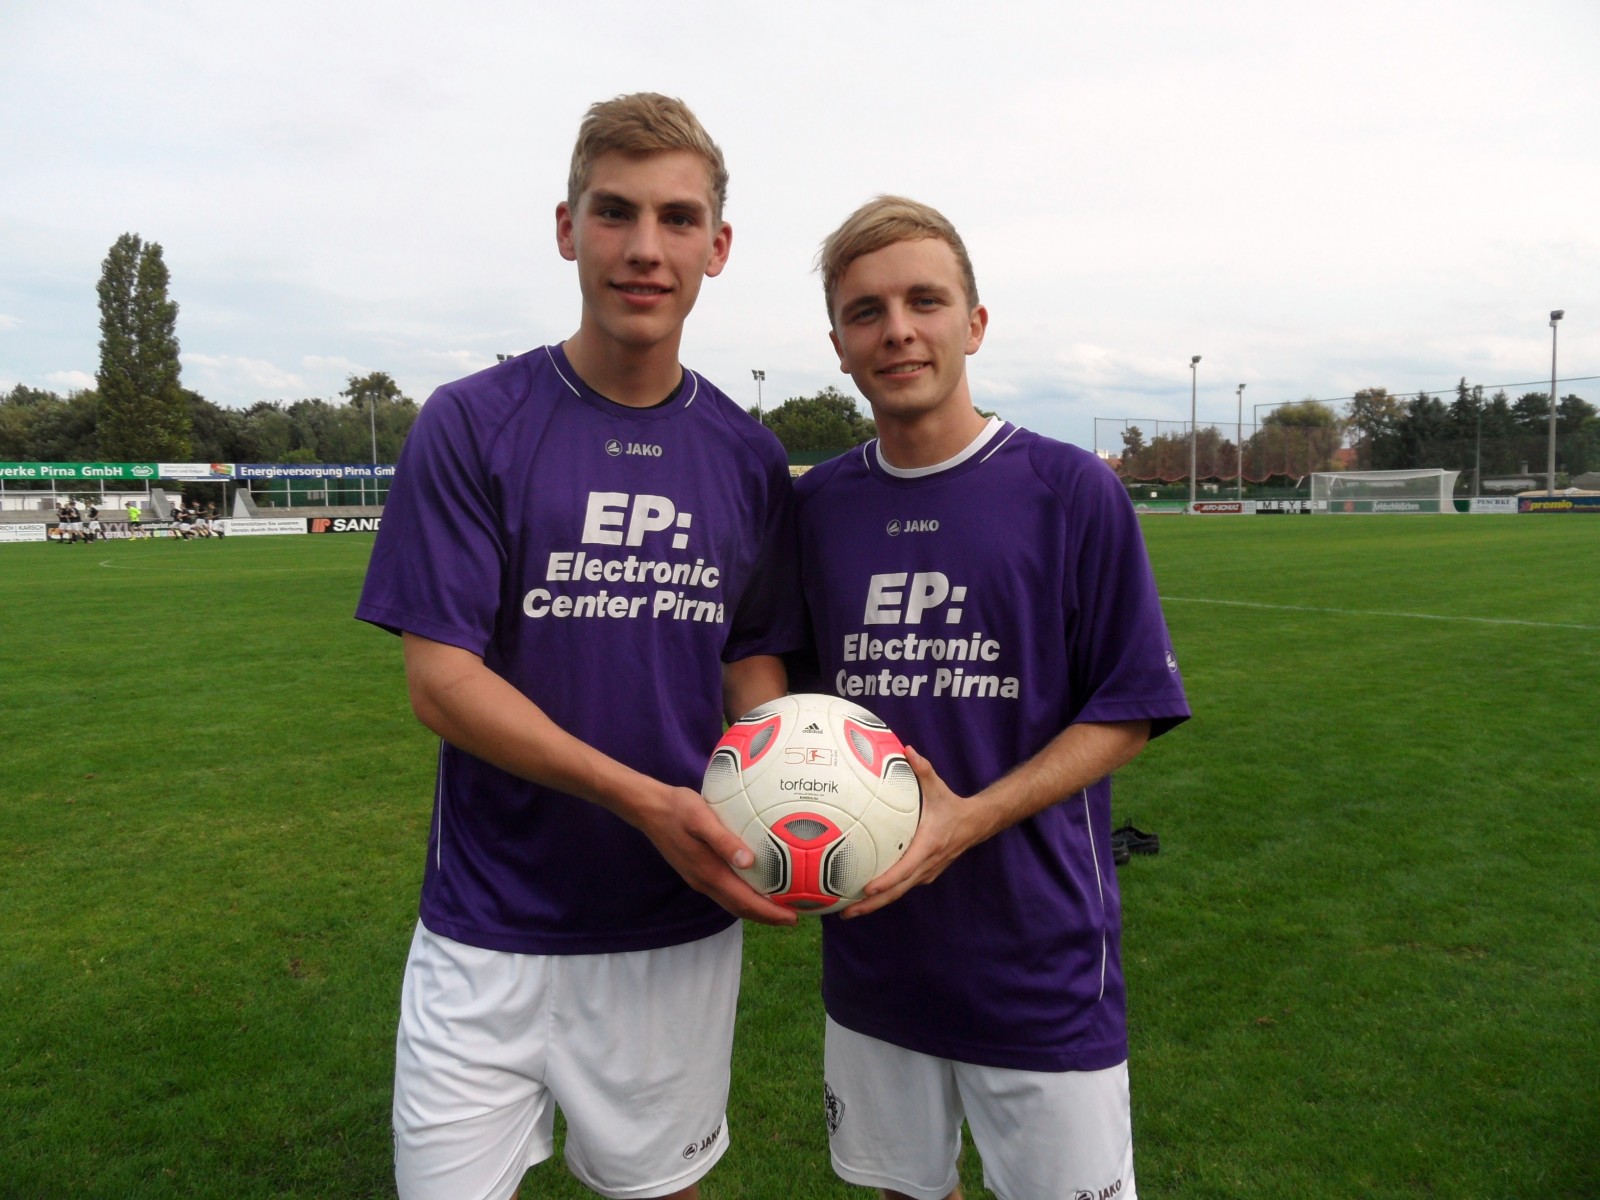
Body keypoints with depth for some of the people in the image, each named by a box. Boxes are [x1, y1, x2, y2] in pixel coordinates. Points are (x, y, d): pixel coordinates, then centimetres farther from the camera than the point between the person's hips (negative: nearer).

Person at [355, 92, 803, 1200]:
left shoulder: (748, 460, 2)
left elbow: (753, 663, 7)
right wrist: (646, 801, -22)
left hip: (681, 930, 3)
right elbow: (439, 678, -12)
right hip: (492, 930, -2)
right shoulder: (472, 425, -8)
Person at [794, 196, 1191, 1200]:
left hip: (1039, 959, -3)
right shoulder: (817, 504, 3)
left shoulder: (1071, 490, -8)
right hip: (872, 955, 4)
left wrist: (970, 818, -19)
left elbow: (1129, 710, -7)